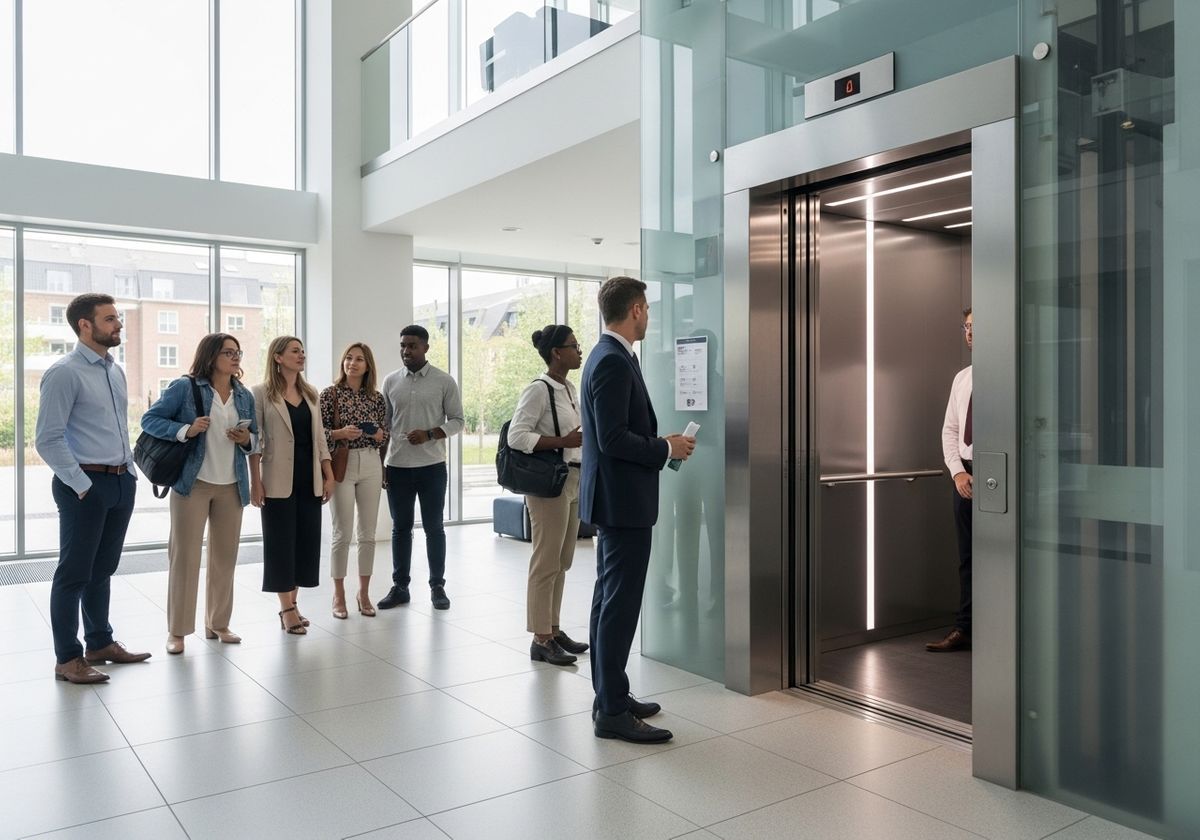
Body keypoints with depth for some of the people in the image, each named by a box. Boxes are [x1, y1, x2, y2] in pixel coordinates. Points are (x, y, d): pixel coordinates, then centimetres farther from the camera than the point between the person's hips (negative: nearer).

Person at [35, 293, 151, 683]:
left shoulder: (115, 371, 13)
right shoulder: (65, 373, -12)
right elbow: (47, 439, -16)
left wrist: (129, 472, 13)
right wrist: (82, 484, -16)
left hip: (122, 482, 8)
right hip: (86, 485, -7)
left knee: (103, 568, 17)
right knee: (74, 573, 2)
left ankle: (100, 643, 30)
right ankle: (68, 659, 12)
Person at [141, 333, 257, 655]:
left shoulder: (245, 395, 10)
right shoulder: (184, 387, -4)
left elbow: (255, 435, 17)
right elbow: (150, 419, -4)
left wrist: (247, 439, -5)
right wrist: (186, 430, -19)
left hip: (232, 486, 5)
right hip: (193, 483, -5)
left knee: (225, 555, 10)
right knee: (185, 555, -2)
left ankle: (218, 623, 23)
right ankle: (177, 630, 9)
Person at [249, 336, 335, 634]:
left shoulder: (310, 394, 12)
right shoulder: (262, 393, -4)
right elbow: (254, 442, -6)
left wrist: (329, 476, 8)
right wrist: (255, 482, -11)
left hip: (309, 480, 5)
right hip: (279, 481, -5)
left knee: (307, 540, 7)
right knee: (281, 542, 1)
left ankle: (292, 602, 19)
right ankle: (287, 609, 9)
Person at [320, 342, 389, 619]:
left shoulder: (377, 397, 7)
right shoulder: (330, 394, -2)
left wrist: (379, 435, -9)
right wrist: (341, 433, -20)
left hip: (371, 465, 3)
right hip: (342, 465, -3)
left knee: (368, 533, 6)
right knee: (343, 534, -2)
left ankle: (364, 592, 18)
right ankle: (339, 594, 11)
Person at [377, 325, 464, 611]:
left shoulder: (444, 381, -2)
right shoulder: (390, 381, 6)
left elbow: (457, 420, 0)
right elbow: (384, 425, 10)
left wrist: (430, 434, -17)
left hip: (432, 466, -2)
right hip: (397, 466, 2)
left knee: (434, 528, 5)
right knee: (401, 528, 9)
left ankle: (437, 586, 16)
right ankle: (400, 587, 19)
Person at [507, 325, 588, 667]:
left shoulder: (569, 389, 13)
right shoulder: (539, 389, -13)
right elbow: (516, 437, -19)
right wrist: (565, 441, -24)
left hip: (573, 483, 9)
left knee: (562, 562, 14)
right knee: (546, 563, -2)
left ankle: (553, 630, 25)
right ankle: (540, 640, 6)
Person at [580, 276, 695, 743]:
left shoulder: (608, 356, 13)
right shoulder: (613, 362, -18)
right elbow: (613, 439, -23)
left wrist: (661, 443, 10)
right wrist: (666, 449, -12)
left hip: (615, 498, 11)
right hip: (623, 499, -11)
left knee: (610, 599, 16)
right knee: (620, 603, -5)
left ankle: (610, 695, 27)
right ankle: (612, 711, 3)